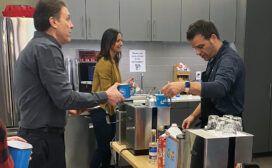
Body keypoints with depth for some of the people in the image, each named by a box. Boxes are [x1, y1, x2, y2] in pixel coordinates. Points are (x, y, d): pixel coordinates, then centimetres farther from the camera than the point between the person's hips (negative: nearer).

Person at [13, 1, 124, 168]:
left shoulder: (34, 46, 14)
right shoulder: (47, 48, -18)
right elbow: (65, 97, -23)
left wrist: (67, 106, 17)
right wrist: (105, 96, -14)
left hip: (34, 133, 10)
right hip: (44, 137, -10)